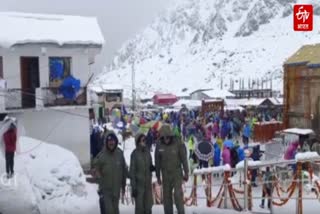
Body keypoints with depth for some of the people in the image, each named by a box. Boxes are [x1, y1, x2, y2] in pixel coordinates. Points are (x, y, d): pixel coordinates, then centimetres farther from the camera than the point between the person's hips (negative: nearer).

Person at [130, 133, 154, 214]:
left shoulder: (147, 152, 4)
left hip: (148, 183, 5)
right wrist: (133, 187, -11)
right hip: (139, 183, -5)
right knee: (139, 206, -1)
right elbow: (132, 170, -9)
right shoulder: (135, 153, -9)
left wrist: (152, 168, -9)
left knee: (148, 206, 8)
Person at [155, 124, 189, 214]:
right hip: (166, 175, 3)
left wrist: (186, 173, -4)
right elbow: (157, 162, 1)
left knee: (178, 194, -10)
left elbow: (184, 159, -7)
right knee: (167, 196, 5)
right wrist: (158, 176, 5)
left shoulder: (178, 143, -14)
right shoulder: (159, 146, -7)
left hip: (177, 173, -2)